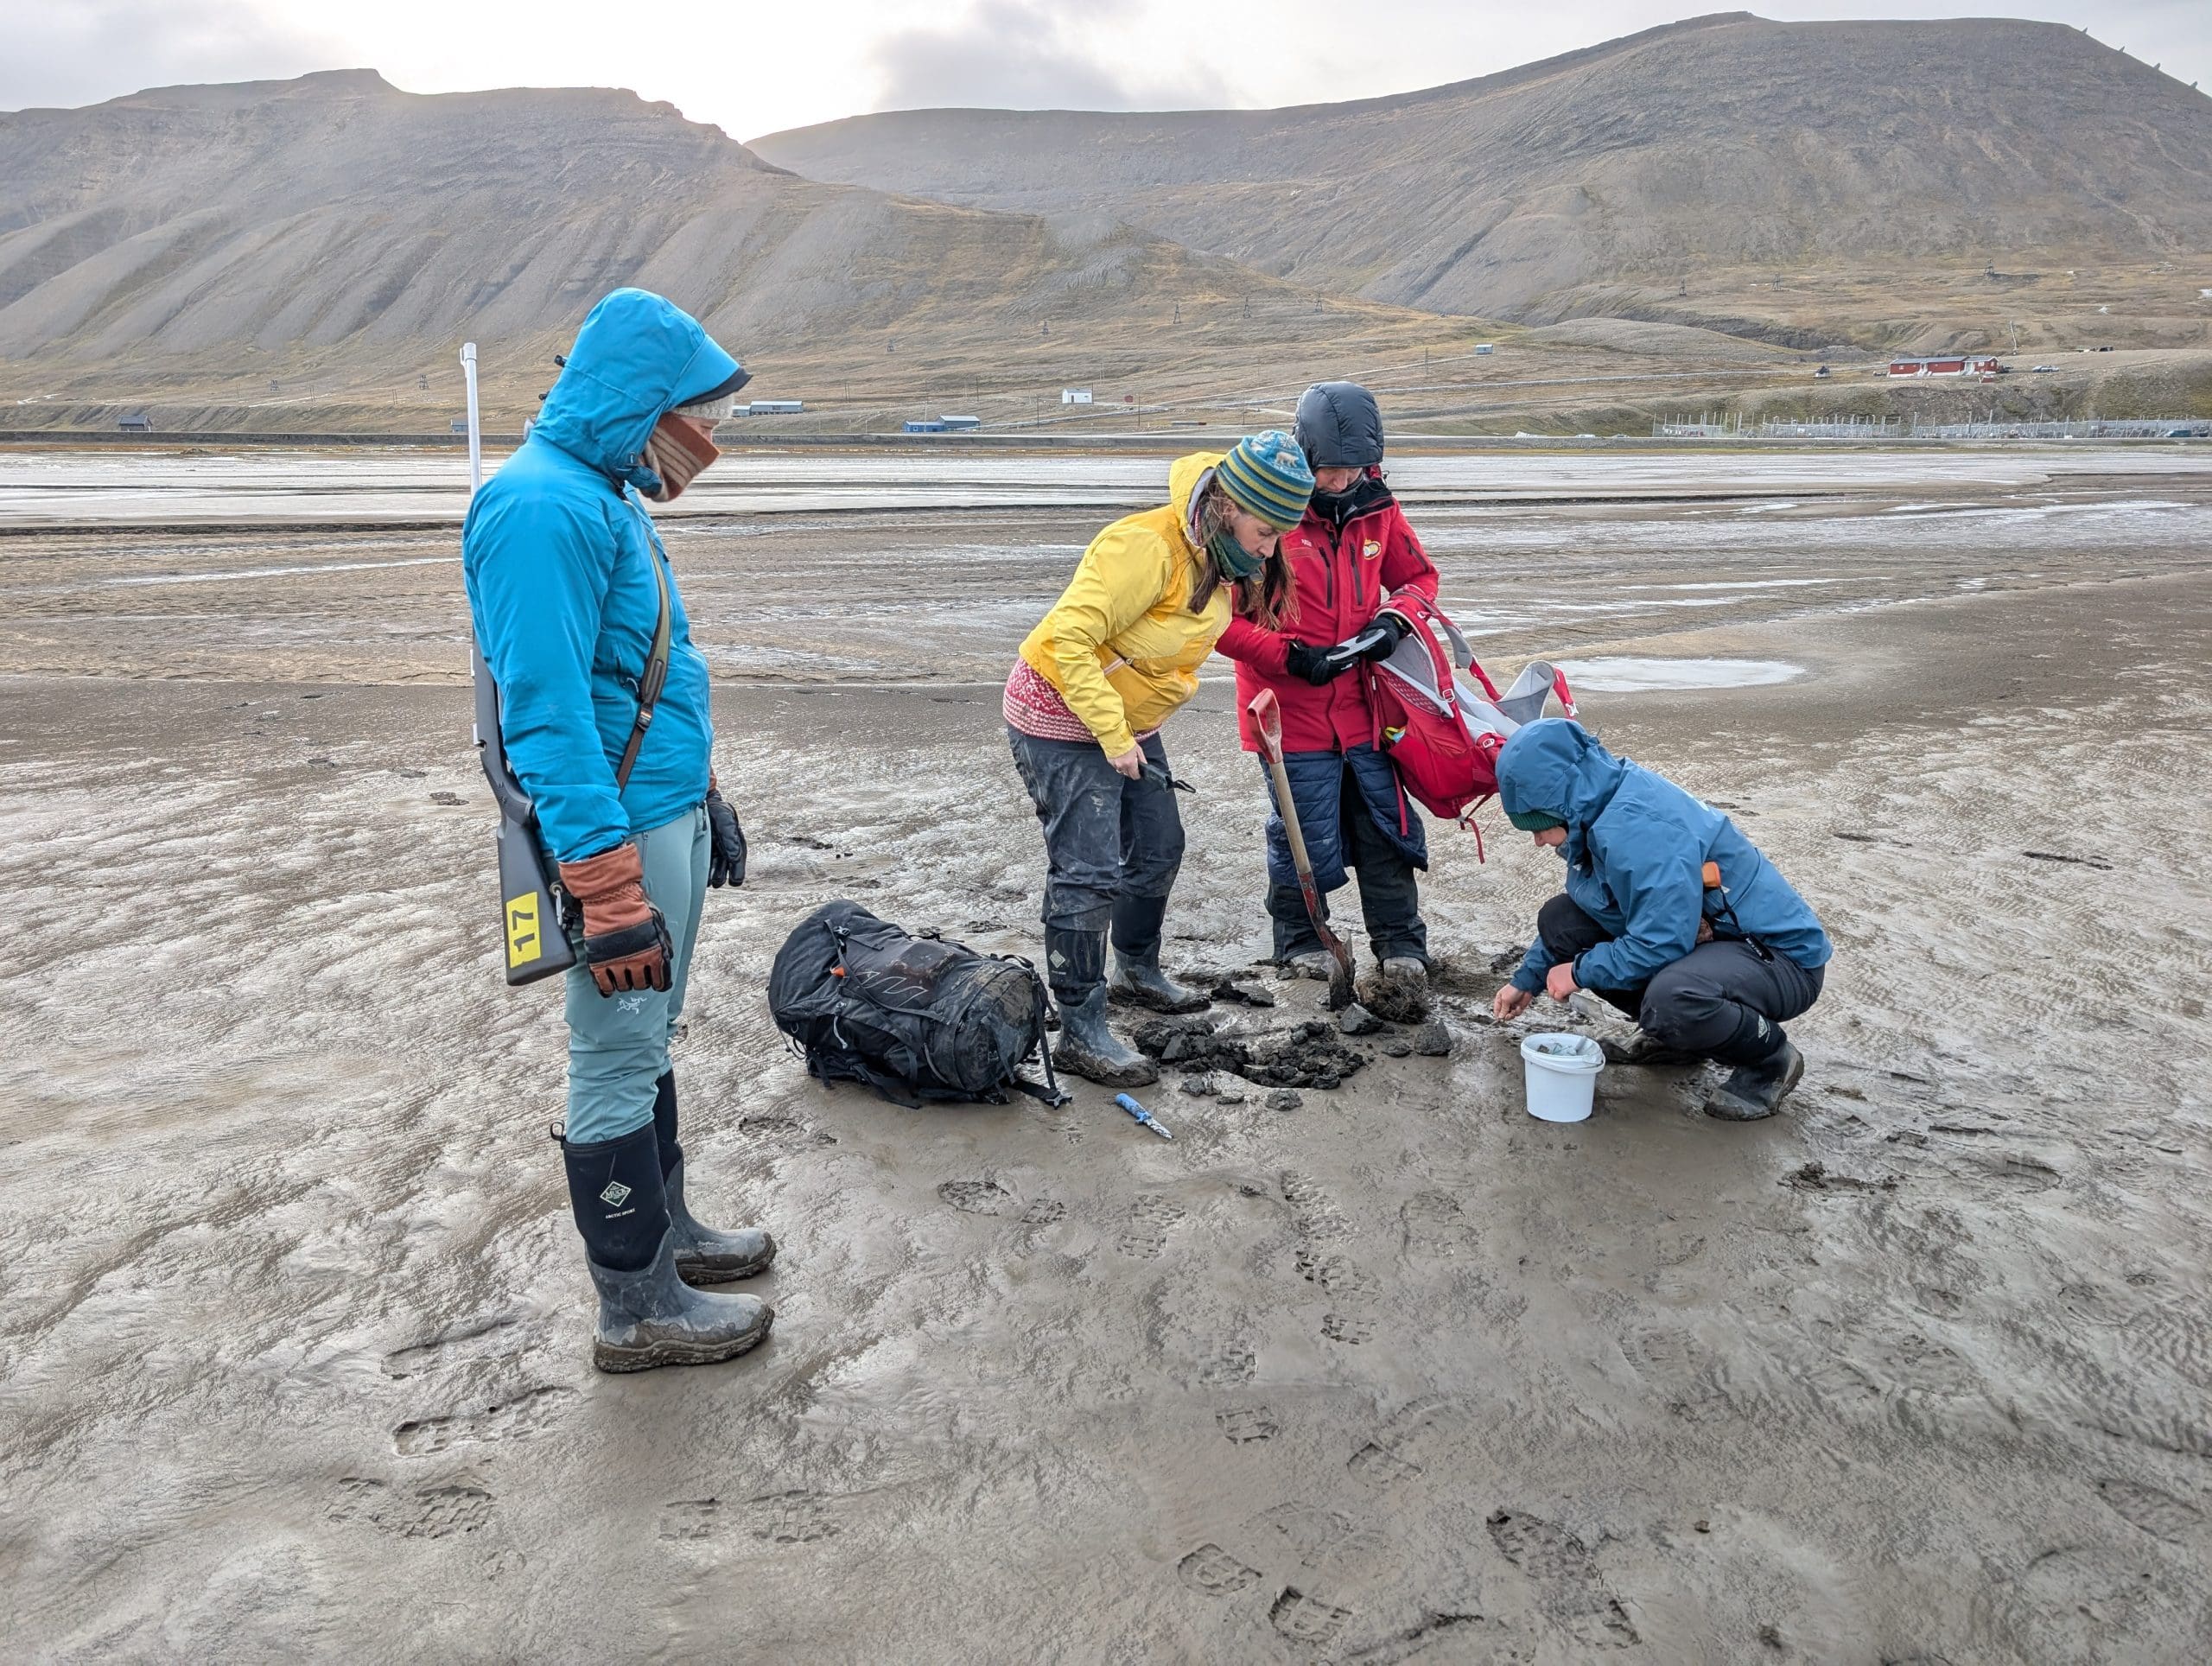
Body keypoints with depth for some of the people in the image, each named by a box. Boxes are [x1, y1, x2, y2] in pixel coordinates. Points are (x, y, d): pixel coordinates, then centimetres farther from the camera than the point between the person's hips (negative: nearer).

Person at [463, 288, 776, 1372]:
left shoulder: (606, 496, 13)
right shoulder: (544, 508, -20)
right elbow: (547, 719, -25)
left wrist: (707, 803, 25)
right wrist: (611, 899, -25)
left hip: (669, 811, 10)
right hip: (618, 830, -10)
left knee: (647, 1046, 20)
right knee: (617, 1064, 1)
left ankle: (663, 1229, 35)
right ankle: (639, 1310, 13)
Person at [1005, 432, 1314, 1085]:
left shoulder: (1216, 554, -1)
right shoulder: (1148, 547, -30)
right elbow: (1070, 640, -32)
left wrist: (1132, 730, 10)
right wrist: (1113, 736, -27)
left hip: (1128, 720, 9)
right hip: (1062, 719, -9)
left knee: (1159, 848, 18)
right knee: (1089, 875, -10)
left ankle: (1137, 971, 41)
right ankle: (1080, 1034, -2)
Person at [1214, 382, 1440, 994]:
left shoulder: (1376, 508, 2)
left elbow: (1419, 577, 16)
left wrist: (1393, 620, -5)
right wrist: (1290, 656, -20)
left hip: (1360, 702, 4)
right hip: (1292, 708, -4)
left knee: (1386, 820, 8)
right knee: (1307, 834, 6)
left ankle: (1399, 939, 25)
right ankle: (1299, 936, 30)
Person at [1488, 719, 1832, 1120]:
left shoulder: (1638, 827, -30)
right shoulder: (1604, 810, 0)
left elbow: (1660, 944, -31)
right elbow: (1576, 911, 16)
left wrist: (1579, 972, -15)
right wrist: (1528, 979, 16)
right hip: (1703, 936, 9)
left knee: (1671, 999, -41)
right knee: (1558, 919, 0)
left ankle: (1772, 1060, -7)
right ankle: (1672, 1033, 12)